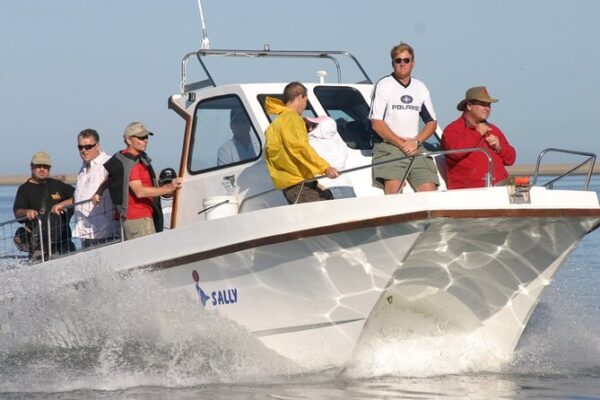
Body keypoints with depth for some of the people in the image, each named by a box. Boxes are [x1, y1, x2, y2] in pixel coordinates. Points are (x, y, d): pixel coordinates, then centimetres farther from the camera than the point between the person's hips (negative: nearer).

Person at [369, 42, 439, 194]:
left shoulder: (421, 88, 17)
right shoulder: (383, 85, 2)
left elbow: (432, 123, 17)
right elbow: (377, 123, -4)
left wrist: (416, 142, -2)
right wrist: (402, 143, -9)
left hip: (415, 147, 5)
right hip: (388, 146, -5)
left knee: (430, 191, -12)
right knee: (394, 190, -27)